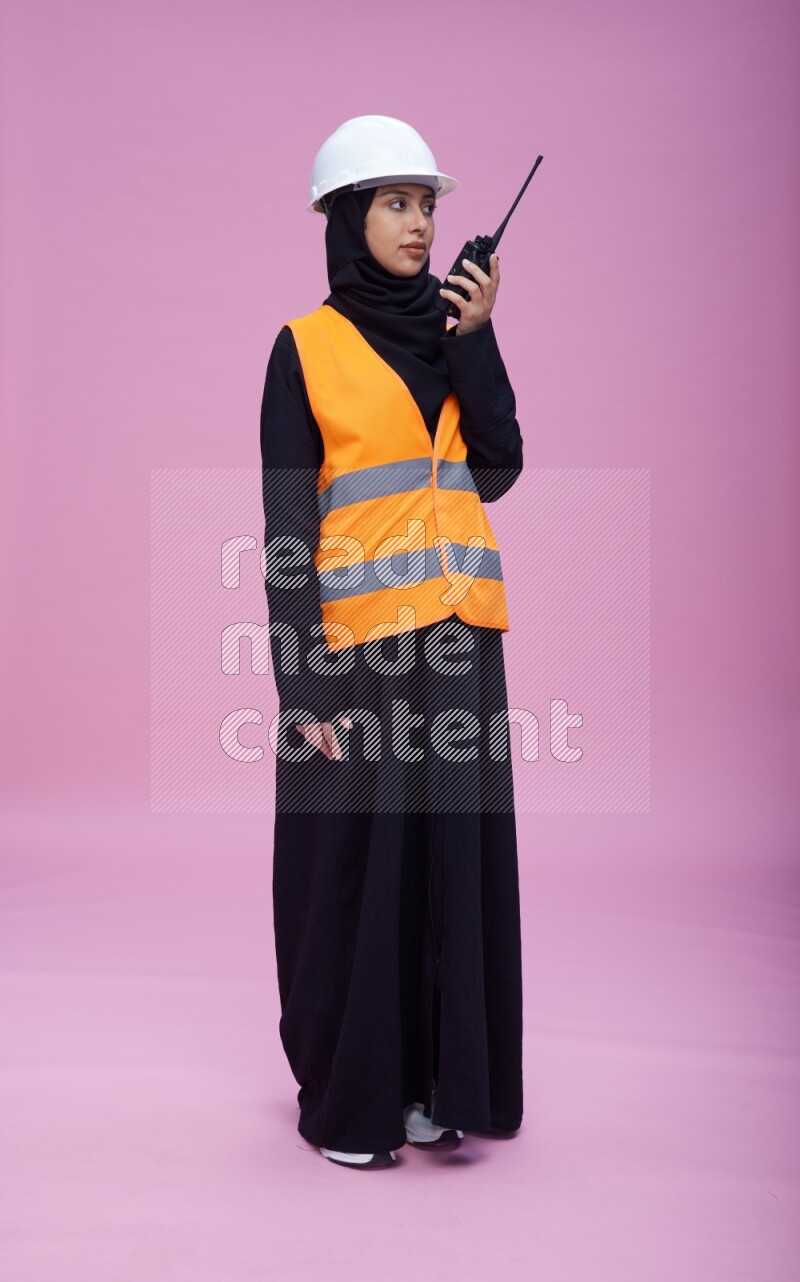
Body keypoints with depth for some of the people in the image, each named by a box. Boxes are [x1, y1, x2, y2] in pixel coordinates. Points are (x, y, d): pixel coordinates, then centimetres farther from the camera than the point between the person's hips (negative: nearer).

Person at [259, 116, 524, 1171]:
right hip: (356, 642, -5)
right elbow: (288, 525, -7)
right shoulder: (306, 347, -2)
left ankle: (434, 1078, 23)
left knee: (451, 855, 8)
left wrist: (476, 340, -5)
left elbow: (498, 471, 3)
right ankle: (343, 1094, 19)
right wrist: (304, 678, -14)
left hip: (457, 639, 5)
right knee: (354, 863, 3)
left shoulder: (451, 333, 14)